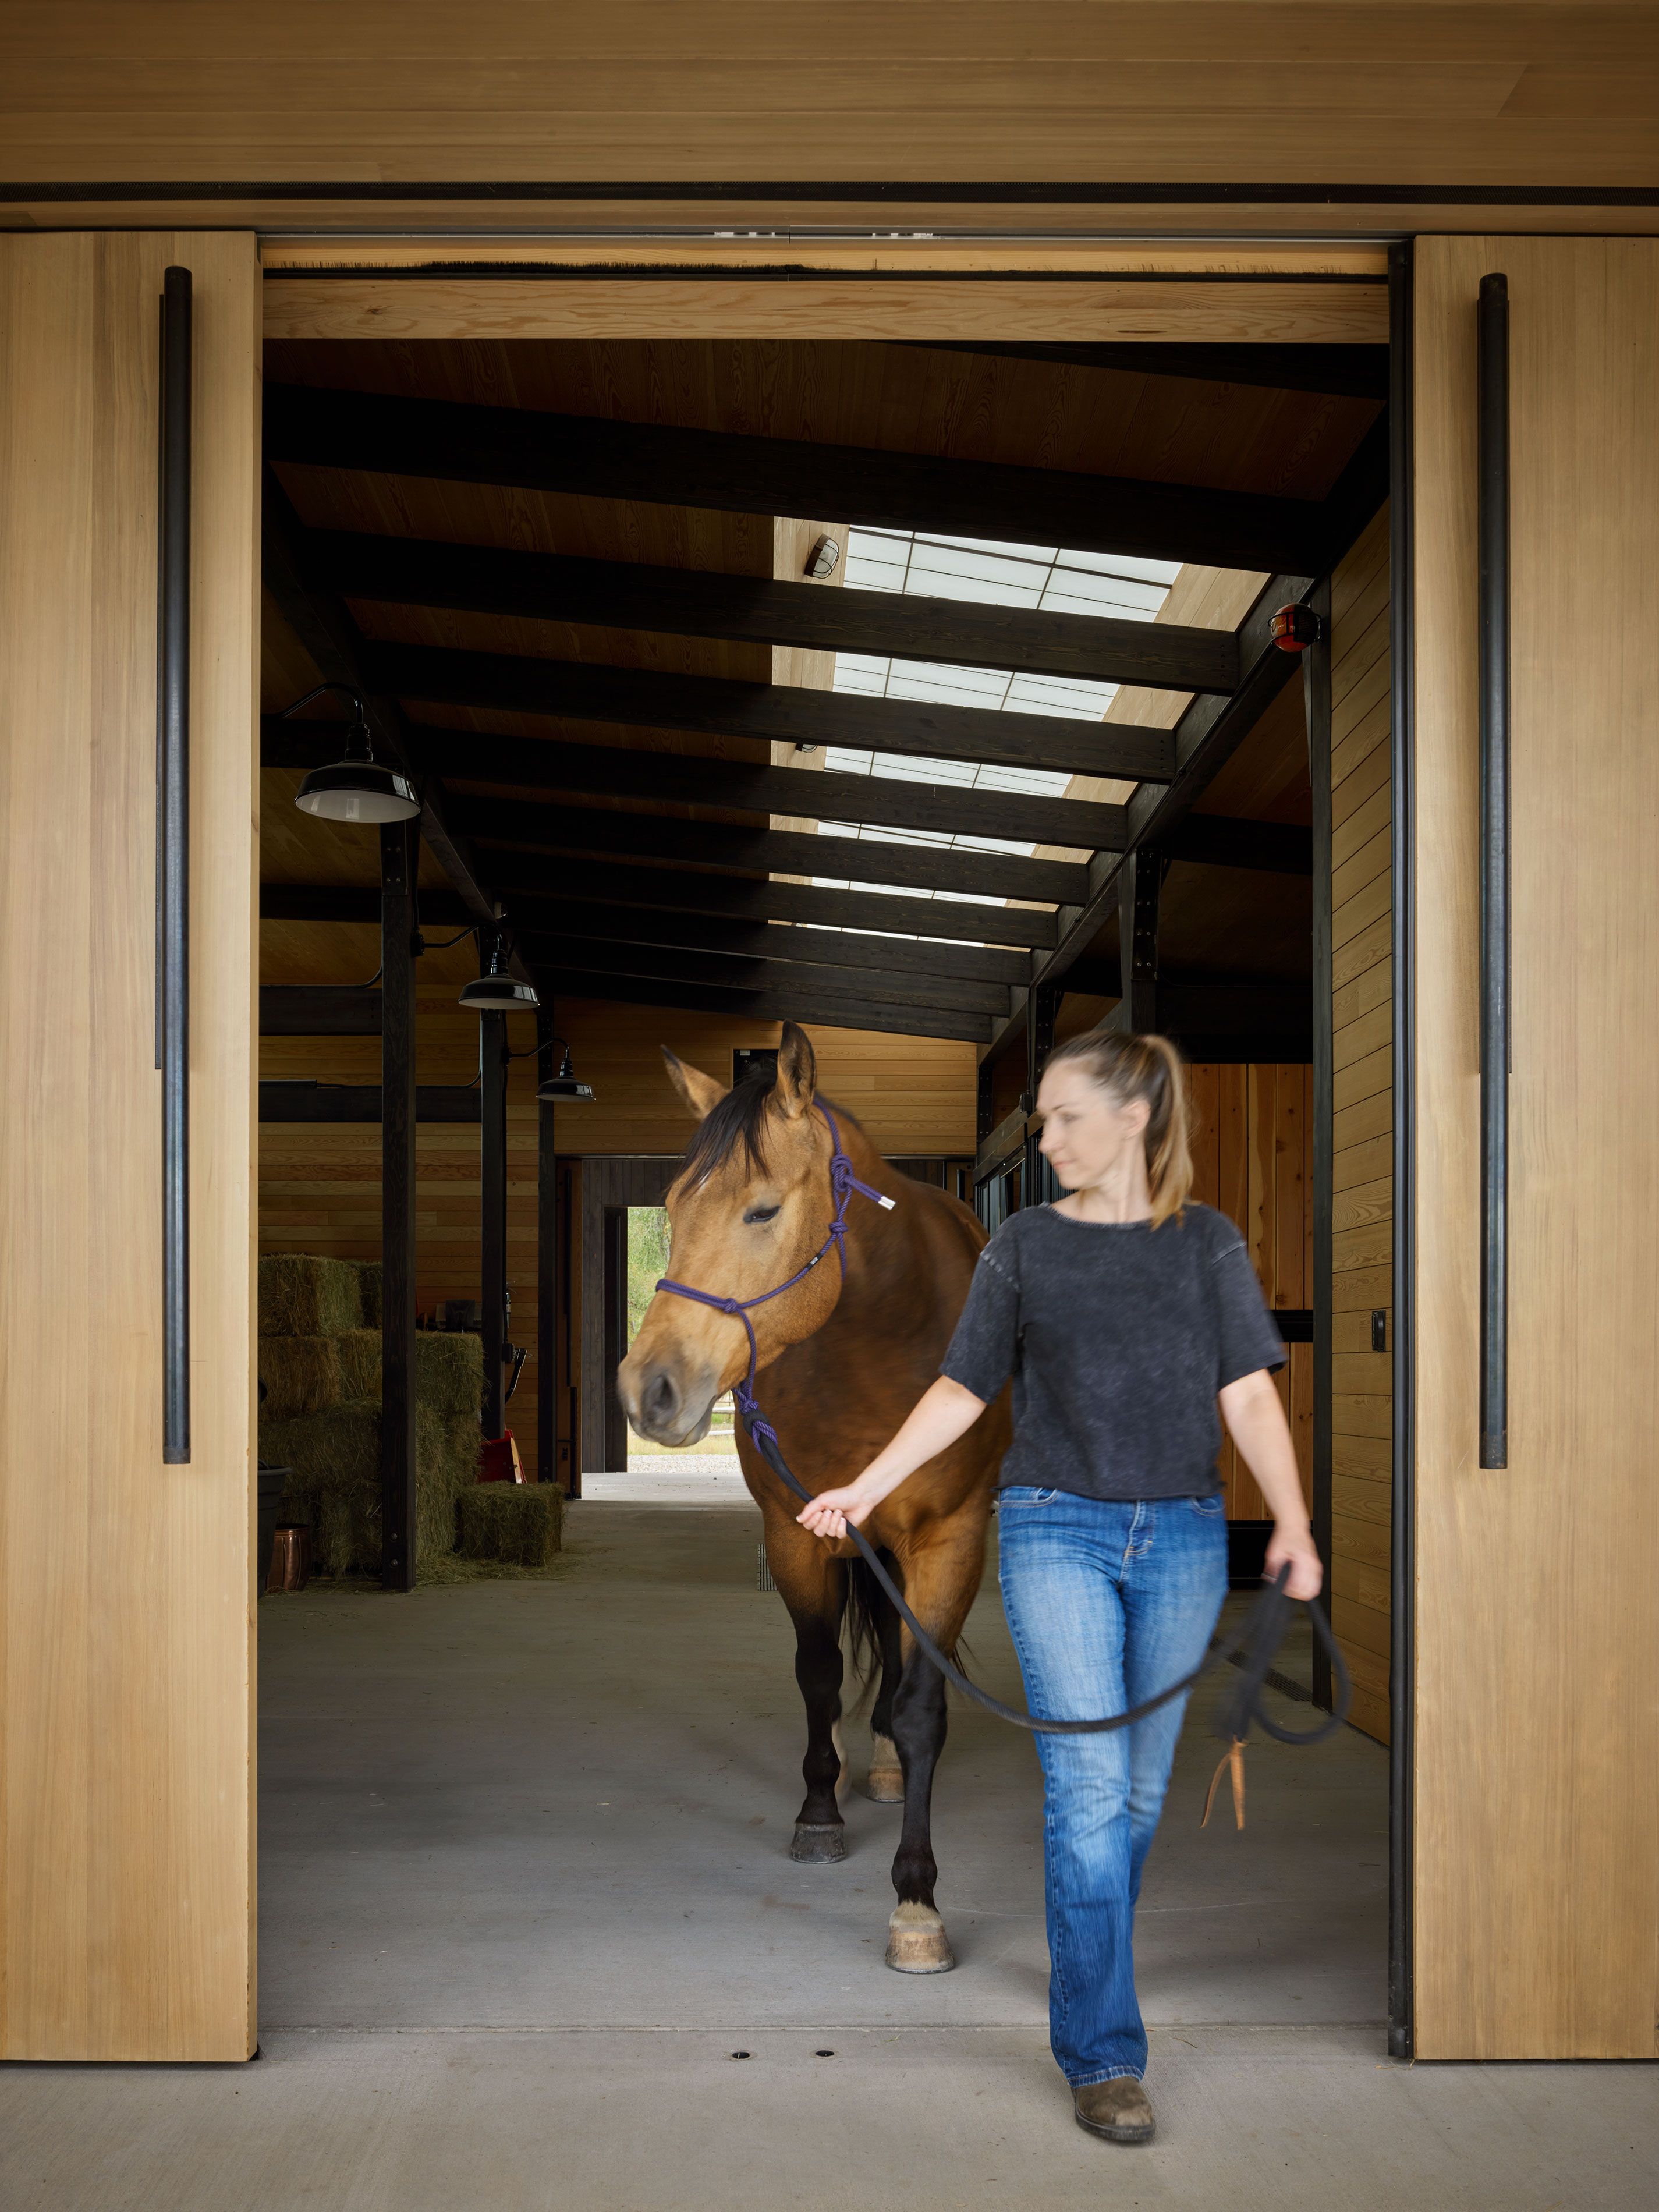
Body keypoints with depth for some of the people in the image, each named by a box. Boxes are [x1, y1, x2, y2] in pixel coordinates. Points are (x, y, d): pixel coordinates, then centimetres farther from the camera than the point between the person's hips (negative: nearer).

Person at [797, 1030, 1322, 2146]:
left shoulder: (1208, 1242, 3)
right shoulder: (1024, 1246, 4)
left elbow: (1248, 1394, -3)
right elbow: (963, 1389, 6)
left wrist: (1293, 1520, -14)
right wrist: (865, 1489, -1)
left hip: (1183, 1538, 1)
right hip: (1059, 1530, -1)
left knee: (1141, 1785, 11)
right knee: (1088, 1785, -9)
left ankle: (1086, 1961, 36)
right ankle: (1103, 2055, -5)